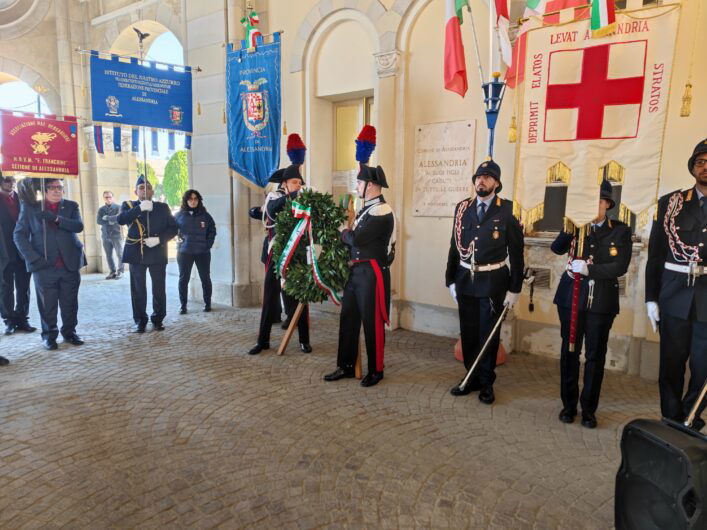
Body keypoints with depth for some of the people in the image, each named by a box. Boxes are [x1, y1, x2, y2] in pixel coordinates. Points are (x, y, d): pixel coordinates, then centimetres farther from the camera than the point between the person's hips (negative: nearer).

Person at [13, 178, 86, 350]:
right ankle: (49, 335, 15)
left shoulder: (71, 206, 10)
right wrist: (32, 257, -9)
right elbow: (19, 234, 2)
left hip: (70, 263, 2)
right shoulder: (30, 207, 6)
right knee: (47, 304, 1)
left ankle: (69, 332, 21)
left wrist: (56, 218, -20)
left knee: (70, 303, 7)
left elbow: (79, 226, -6)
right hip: (44, 265, -1)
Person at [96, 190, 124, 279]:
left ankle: (120, 271, 1)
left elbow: (118, 218, -16)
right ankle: (112, 271, 13)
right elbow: (98, 220, -2)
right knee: (108, 255, 6)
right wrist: (110, 222, -13)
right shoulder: (101, 209, 11)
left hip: (116, 234, -4)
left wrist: (106, 217, -7)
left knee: (119, 254, -5)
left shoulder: (118, 207, 1)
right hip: (105, 235, 4)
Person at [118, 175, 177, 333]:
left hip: (157, 254, 1)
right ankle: (140, 321, 13)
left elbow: (173, 228, 4)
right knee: (138, 290, 3)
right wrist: (139, 208, -24)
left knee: (159, 289, 4)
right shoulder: (129, 205, 8)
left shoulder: (163, 207, 10)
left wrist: (159, 239, -13)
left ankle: (158, 319, 17)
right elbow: (120, 219, -13)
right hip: (136, 254, 0)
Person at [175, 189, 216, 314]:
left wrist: (208, 245, -3)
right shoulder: (179, 215, 3)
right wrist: (180, 239, -4)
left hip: (203, 252, 0)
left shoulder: (205, 215, 3)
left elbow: (212, 231, 7)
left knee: (205, 278, 5)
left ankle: (207, 303, 18)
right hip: (184, 252, 0)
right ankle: (183, 305, 11)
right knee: (183, 279, 2)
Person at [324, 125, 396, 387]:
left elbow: (356, 240, -21)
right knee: (348, 319, 14)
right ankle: (346, 366, 26)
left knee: (372, 322, 3)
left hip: (373, 273, -9)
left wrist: (344, 233, -2)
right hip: (356, 271, 9)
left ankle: (376, 370, 19)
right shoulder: (367, 208, 14)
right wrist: (347, 233, -4)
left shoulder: (382, 212, -17)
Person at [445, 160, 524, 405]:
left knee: (489, 333, 6)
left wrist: (514, 289, -6)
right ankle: (472, 378, 27)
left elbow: (516, 252, -5)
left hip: (493, 281, -3)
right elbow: (455, 246, 8)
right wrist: (451, 280, 7)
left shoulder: (508, 210, -6)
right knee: (468, 332, 11)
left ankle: (486, 383, 23)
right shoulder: (462, 208, 5)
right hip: (465, 280, 4)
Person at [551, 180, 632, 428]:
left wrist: (589, 269, -21)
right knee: (569, 351, 8)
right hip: (572, 297, 1)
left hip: (602, 301, -1)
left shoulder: (620, 231, 0)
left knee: (595, 355, 7)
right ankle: (569, 404, 21)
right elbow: (556, 249, -7)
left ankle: (589, 408, 21)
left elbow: (620, 267, -9)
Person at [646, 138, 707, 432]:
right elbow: (655, 254, 4)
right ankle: (671, 421, 23)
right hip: (675, 296, 0)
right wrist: (651, 298, 1)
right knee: (671, 363, 8)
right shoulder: (671, 203, 5)